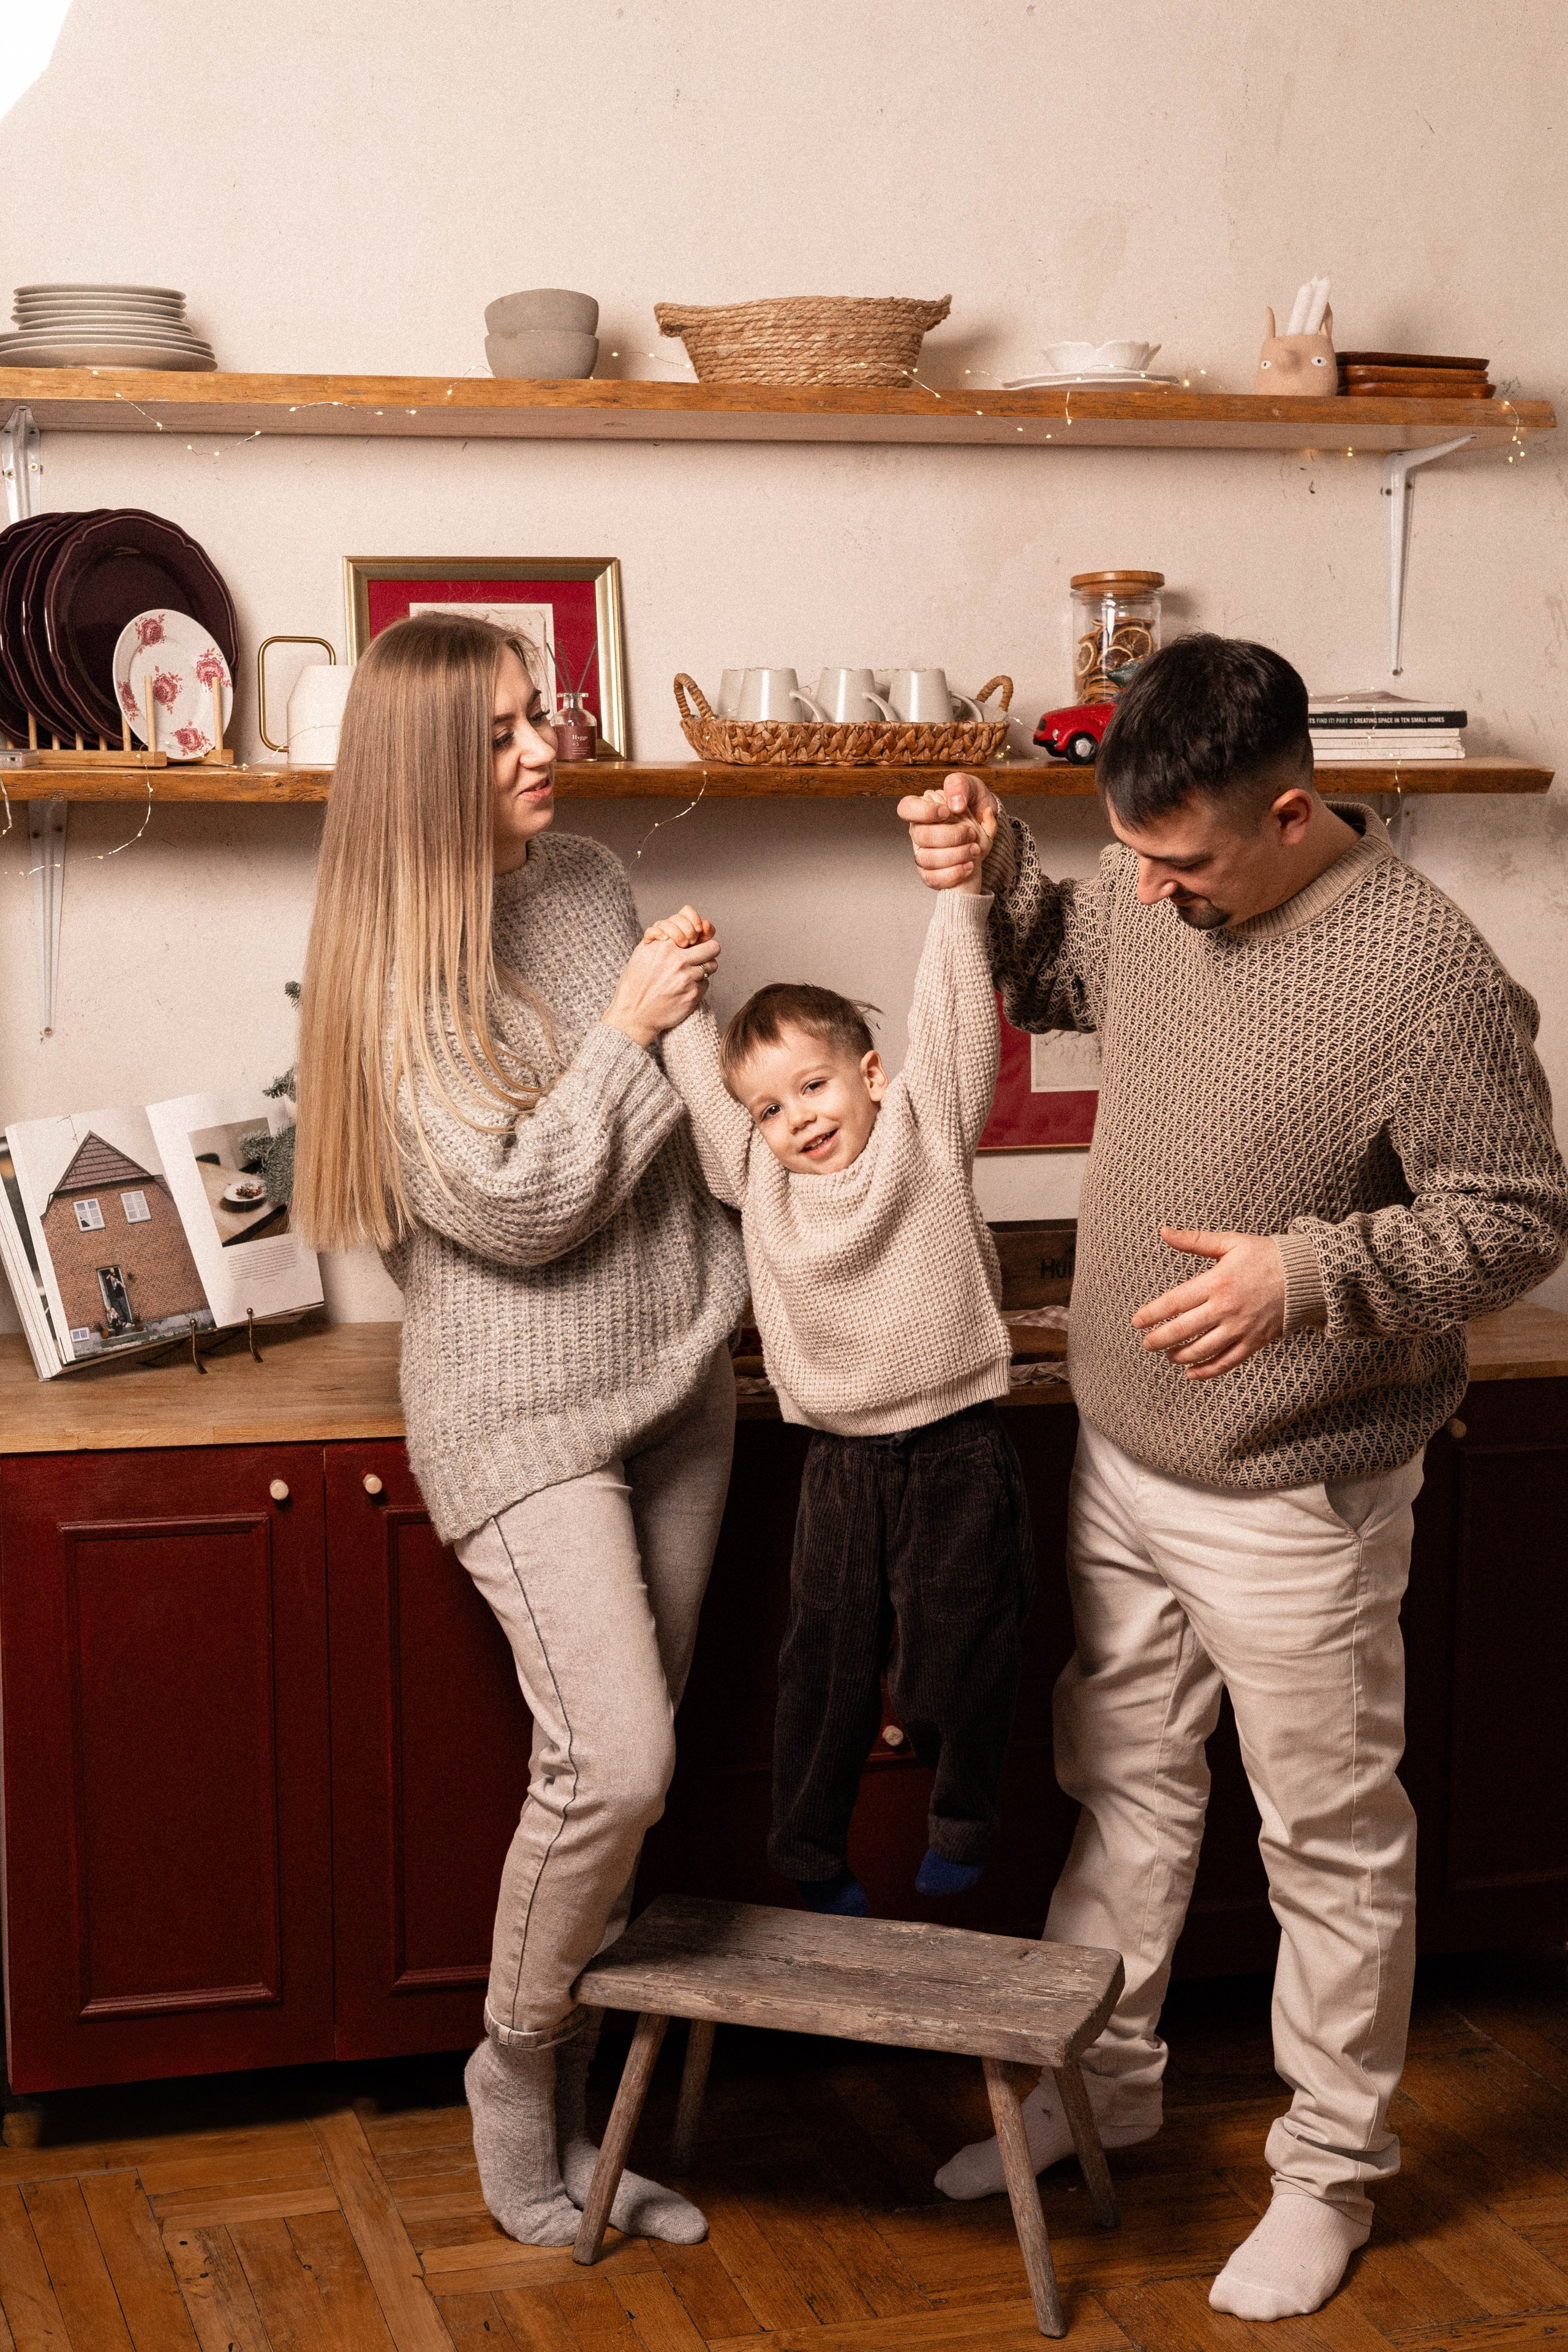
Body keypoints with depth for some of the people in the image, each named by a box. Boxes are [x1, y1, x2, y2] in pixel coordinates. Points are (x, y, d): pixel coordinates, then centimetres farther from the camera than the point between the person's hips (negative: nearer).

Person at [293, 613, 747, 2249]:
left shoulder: (590, 882, 7)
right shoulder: (393, 970, -13)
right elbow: (515, 1207, -18)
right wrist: (626, 1031, -16)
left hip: (669, 1382, 7)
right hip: (521, 1407, -6)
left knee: (623, 1769, 9)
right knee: (614, 1763, -15)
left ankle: (573, 2113, 24)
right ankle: (514, 2082, 11)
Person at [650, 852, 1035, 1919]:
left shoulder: (928, 1129, 0)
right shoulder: (757, 1174, 6)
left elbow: (953, 1011, -7)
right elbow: (700, 1075, 16)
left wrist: (962, 889, -14)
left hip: (957, 1457, -2)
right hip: (842, 1468, 2)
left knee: (954, 1666, 4)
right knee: (827, 1667, 11)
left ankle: (966, 1810, 30)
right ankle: (810, 1853, 26)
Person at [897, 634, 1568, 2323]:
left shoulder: (1426, 975, -23)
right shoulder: (1148, 897, -3)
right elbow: (1043, 974, 18)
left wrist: (1311, 1271, -31)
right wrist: (988, 867, -2)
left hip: (1294, 1503, -7)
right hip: (1122, 1458, 7)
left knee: (1332, 1839, 10)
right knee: (1122, 1778, 22)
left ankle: (1331, 2167, 29)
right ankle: (1102, 2079, 42)